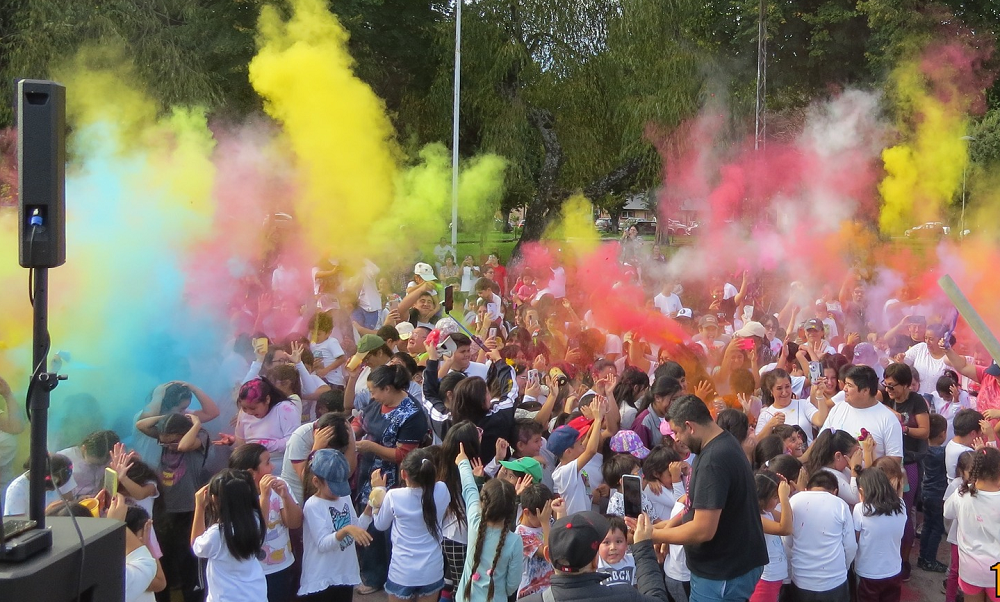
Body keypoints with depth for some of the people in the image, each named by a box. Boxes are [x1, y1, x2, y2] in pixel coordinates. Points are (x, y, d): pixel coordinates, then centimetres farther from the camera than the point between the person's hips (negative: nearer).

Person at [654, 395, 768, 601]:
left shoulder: (713, 460, -26)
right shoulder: (724, 444, 6)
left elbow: (703, 530, -28)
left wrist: (653, 535, -16)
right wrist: (673, 522, 6)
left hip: (723, 574, -9)